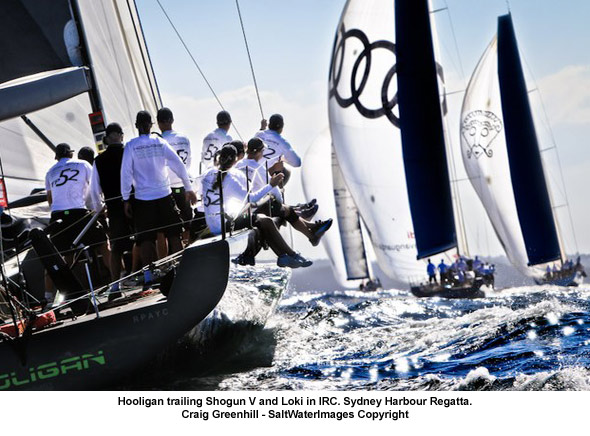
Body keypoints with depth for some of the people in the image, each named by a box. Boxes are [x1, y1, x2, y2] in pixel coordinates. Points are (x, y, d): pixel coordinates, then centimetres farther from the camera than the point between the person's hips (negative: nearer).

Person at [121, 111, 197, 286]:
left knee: (145, 238, 4)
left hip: (142, 199, -1)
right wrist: (189, 188, 8)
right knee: (173, 234, 10)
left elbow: (125, 173, -6)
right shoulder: (160, 143, 0)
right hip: (164, 195, 1)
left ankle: (148, 274, 1)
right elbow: (179, 165, -1)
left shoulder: (131, 146, -5)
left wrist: (126, 199, 0)